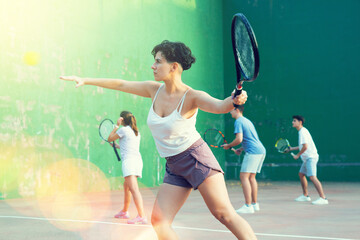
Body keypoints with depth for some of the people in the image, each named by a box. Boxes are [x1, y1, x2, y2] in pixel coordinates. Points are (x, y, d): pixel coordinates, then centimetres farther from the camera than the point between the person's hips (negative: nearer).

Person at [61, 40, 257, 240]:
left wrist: (234, 100, -55)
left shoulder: (192, 97, -15)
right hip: (174, 167, 6)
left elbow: (219, 106, -33)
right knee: (158, 222, -2)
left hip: (196, 158, -6)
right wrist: (85, 80, 14)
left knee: (224, 214, -15)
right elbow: (120, 84, 12)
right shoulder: (155, 90, 3)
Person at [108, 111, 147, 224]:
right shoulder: (136, 132, 21)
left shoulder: (123, 130, -3)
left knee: (134, 189, -19)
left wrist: (116, 126, 10)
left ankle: (142, 216, -31)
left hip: (129, 161, -9)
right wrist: (118, 146, 42)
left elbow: (110, 138, 7)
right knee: (126, 186, 26)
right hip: (138, 160, 9)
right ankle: (124, 212, 40)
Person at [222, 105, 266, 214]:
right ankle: (255, 204, 17)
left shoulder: (238, 121, -6)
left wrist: (228, 146, -2)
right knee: (251, 177, 15)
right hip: (261, 150, 10)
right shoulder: (247, 121, 23)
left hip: (253, 152, -10)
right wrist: (241, 149, 22)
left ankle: (248, 206, -15)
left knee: (244, 177, -10)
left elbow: (239, 139, -17)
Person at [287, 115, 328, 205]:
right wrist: (291, 149, 25)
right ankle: (305, 196, 27)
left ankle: (323, 198, -23)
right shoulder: (302, 131, 17)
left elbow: (305, 147, -22)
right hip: (307, 158, 11)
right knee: (301, 174, 18)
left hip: (311, 157, -11)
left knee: (312, 177, -19)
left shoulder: (303, 132, -14)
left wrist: (297, 155, -10)